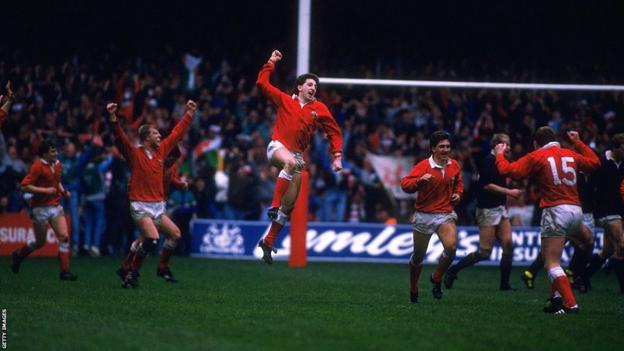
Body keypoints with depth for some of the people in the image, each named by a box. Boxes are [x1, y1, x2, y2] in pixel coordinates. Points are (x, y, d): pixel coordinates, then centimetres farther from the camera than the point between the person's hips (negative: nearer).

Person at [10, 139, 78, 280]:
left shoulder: (58, 165, 8)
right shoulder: (38, 166, -13)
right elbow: (25, 186, -18)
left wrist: (63, 191, 9)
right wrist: (45, 190, -21)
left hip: (56, 207, 6)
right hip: (41, 208, -6)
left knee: (64, 237, -9)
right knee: (40, 242, 5)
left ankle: (65, 271, -7)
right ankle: (18, 255, 33)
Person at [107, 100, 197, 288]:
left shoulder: (161, 151, 10)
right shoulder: (135, 154, -6)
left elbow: (177, 133, 20)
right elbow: (120, 138, -20)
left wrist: (189, 114, 24)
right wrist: (113, 118, -34)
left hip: (158, 206, 7)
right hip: (141, 206, -7)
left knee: (175, 234, 5)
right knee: (152, 239, -24)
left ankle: (163, 267, 24)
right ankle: (132, 273, -14)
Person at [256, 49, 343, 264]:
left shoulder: (319, 109, 9)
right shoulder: (284, 100, 6)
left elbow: (334, 132, 12)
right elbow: (262, 84, 6)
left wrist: (337, 156, 3)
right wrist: (271, 63, 4)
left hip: (297, 155, 4)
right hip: (277, 147, -4)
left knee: (289, 203, 2)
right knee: (291, 162, -41)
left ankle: (268, 242, 11)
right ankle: (274, 205, -39)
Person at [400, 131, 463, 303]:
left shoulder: (454, 165, 2)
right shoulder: (423, 166, -13)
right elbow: (405, 184, -22)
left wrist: (458, 193, 5)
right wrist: (420, 180, -38)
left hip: (445, 214, 2)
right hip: (424, 216, -2)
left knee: (451, 246, -24)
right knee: (418, 256, 9)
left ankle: (436, 278, -1)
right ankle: (413, 289, 34)